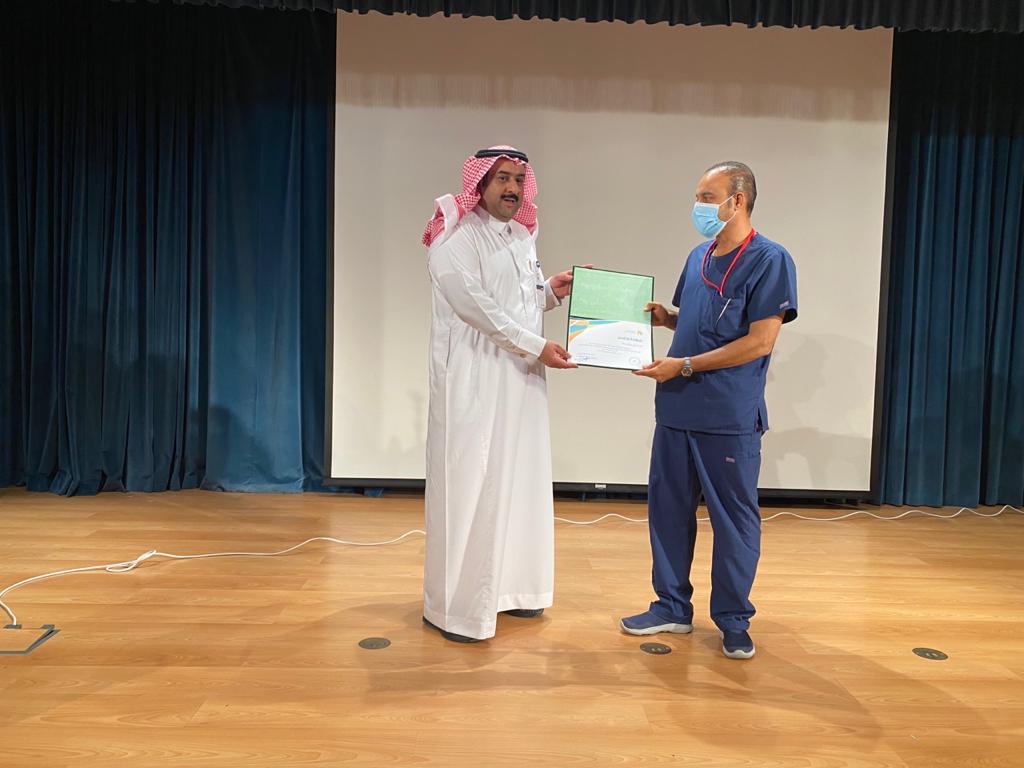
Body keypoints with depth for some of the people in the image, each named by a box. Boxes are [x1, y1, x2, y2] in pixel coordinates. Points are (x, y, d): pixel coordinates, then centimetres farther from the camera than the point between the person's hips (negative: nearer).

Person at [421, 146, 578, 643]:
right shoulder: (456, 237, -10)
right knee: (469, 488, -3)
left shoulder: (520, 237, 15)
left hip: (520, 381, 8)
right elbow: (476, 306, -19)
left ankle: (506, 587, 26)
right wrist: (536, 346, -18)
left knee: (517, 483, 12)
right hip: (474, 382, -8)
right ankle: (455, 607, 8)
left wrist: (551, 292, 3)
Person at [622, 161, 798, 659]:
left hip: (730, 418, -7)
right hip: (676, 410, 7)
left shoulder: (769, 260, -9)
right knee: (668, 510, 13)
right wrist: (665, 318, 1)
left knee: (734, 520, 6)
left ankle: (733, 621, 23)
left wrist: (683, 366, -16)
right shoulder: (698, 257, 12)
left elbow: (760, 341, -15)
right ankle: (672, 608, 28)